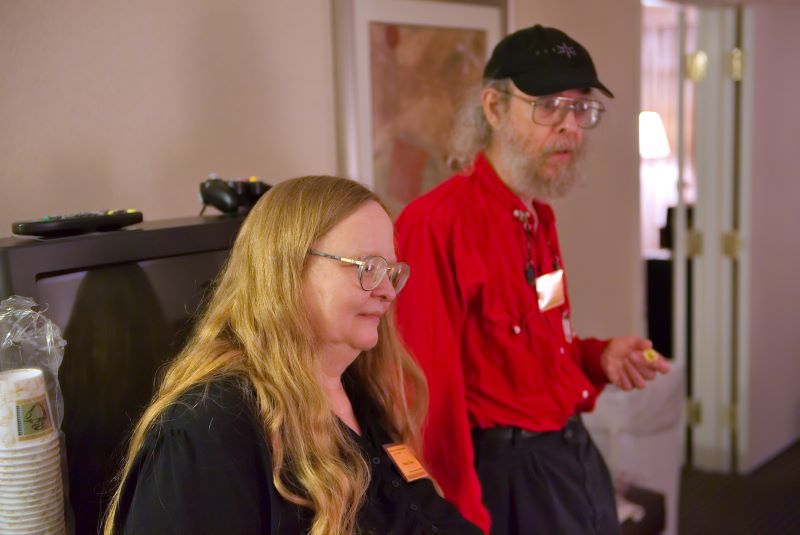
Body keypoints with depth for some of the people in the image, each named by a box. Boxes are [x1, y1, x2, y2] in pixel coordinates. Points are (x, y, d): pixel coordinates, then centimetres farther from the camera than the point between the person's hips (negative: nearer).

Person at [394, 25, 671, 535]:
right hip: (507, 474, -9)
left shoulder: (540, 216, 8)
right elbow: (434, 392, -24)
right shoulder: (436, 224, -23)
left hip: (575, 452, 9)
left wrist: (598, 356, 2)